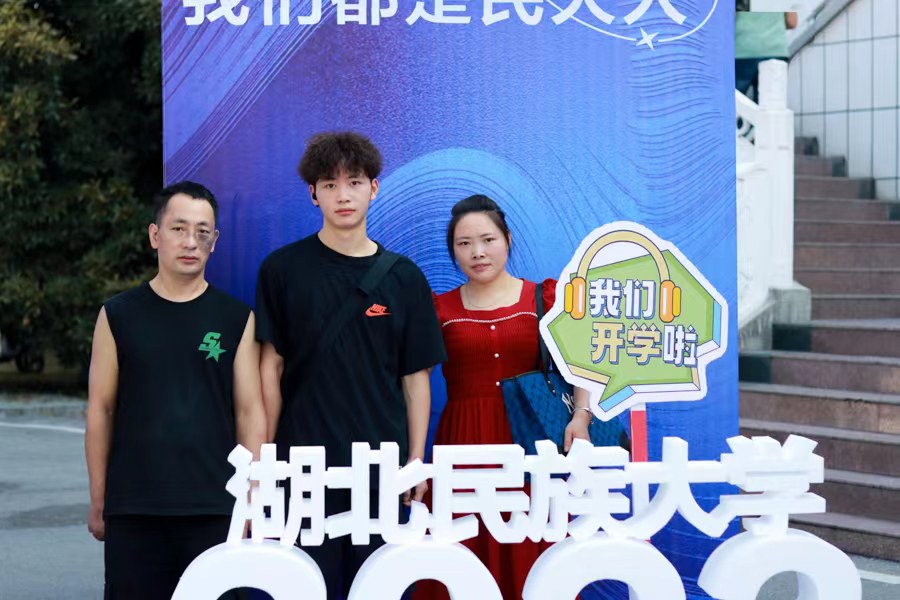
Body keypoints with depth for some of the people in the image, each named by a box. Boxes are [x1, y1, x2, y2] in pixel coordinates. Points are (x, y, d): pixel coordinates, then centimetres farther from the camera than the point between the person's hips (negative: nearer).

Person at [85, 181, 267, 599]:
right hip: (132, 508, 1)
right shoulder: (119, 315, 6)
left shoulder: (237, 319, 6)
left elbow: (251, 413, 5)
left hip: (215, 509, 0)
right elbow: (100, 410, 7)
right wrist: (97, 501, 6)